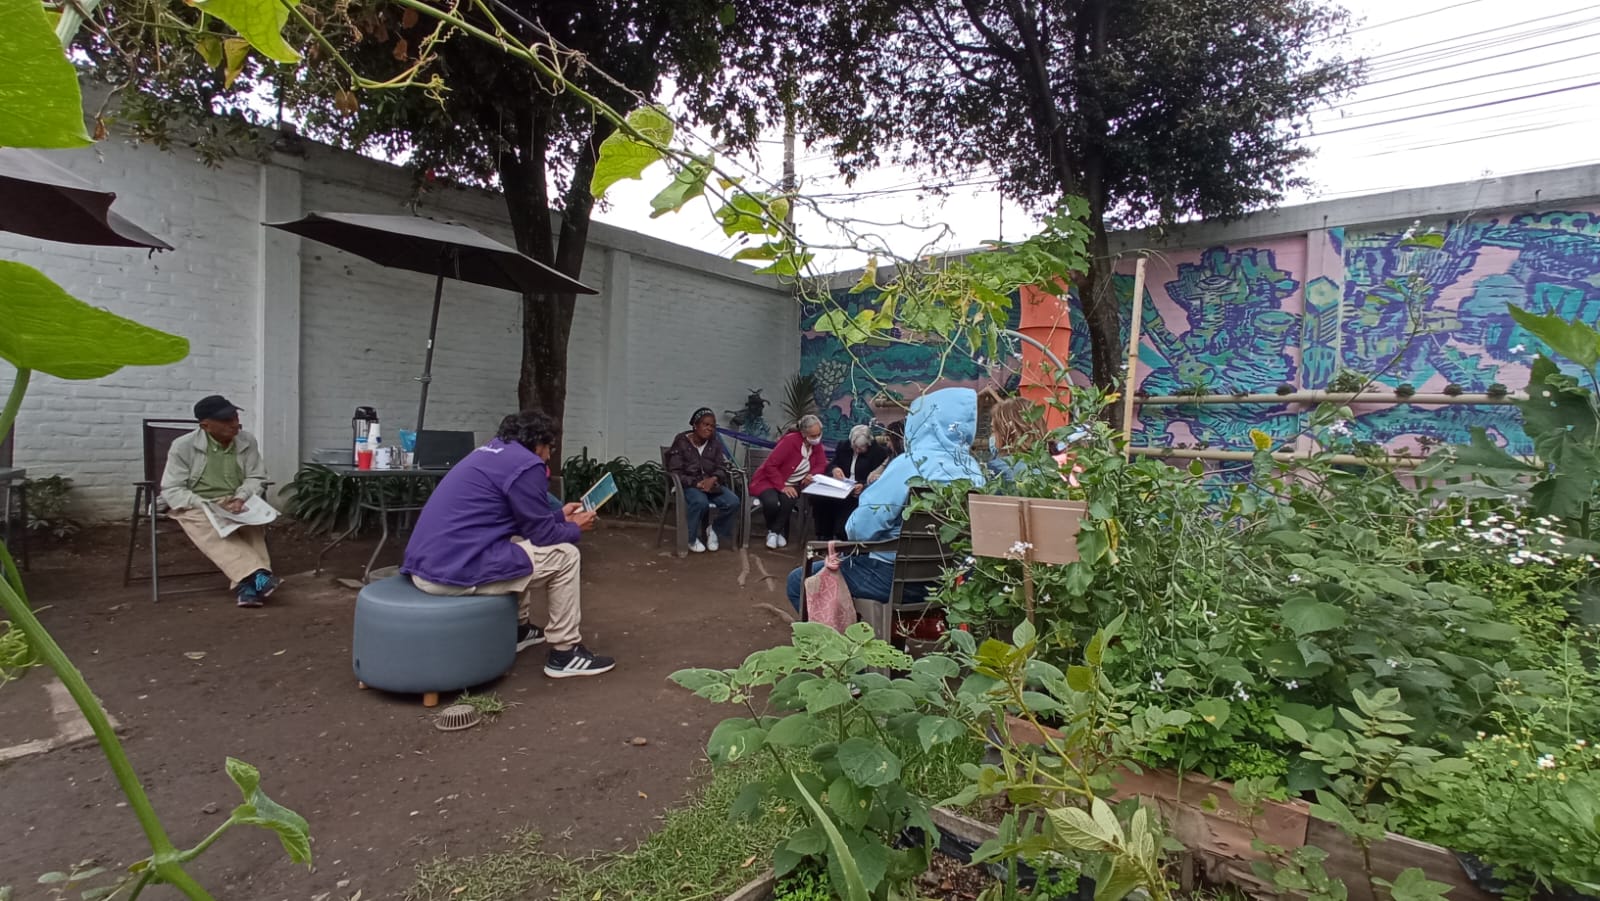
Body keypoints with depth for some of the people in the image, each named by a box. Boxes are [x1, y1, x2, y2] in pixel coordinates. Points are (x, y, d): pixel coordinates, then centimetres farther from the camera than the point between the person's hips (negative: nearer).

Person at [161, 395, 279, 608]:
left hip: (236, 504, 3)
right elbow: (171, 490, -8)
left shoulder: (248, 441, 0)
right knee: (215, 534, -37)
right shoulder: (183, 446, -8)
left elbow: (256, 478, 7)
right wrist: (207, 505, -23)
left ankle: (246, 584, -47)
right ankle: (258, 576, -53)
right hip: (196, 507, -3)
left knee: (253, 528, -32)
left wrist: (241, 497, -15)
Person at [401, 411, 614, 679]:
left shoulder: (491, 452, 19)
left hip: (426, 565, 10)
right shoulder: (526, 464, -9)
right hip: (457, 569, -10)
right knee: (564, 555, 1)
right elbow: (541, 534, -4)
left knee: (521, 544, 30)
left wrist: (560, 516, 35)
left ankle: (519, 629, 38)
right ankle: (565, 652, 10)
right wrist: (575, 529, 15)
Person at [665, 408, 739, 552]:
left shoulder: (715, 444, 8)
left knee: (733, 502, -24)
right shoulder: (681, 443, -4)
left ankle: (714, 530, 4)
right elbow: (675, 473, -8)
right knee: (700, 502, -38)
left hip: (711, 484, 4)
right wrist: (697, 483, -22)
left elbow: (722, 468, 4)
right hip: (689, 485, -4)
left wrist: (713, 479, -21)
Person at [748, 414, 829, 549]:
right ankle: (779, 531, -3)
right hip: (769, 480, -4)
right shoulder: (790, 440, -23)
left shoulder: (816, 444, -3)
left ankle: (775, 531, -7)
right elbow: (770, 465, -23)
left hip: (793, 485, 4)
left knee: (788, 501, -32)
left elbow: (822, 464, 4)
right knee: (772, 503, -35)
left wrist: (812, 475, -18)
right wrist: (782, 486, -28)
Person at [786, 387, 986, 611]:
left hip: (898, 576, -8)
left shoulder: (911, 464, -21)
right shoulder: (973, 469, 0)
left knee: (799, 581, 5)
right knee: (842, 562, 30)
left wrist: (850, 529, 3)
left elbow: (861, 528, -19)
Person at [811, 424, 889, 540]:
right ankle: (823, 536, -8)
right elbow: (831, 464, 17)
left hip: (859, 492, -4)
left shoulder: (879, 452, -2)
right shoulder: (843, 445, 13)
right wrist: (834, 469, -8)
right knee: (818, 498, -24)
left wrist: (864, 486, -27)